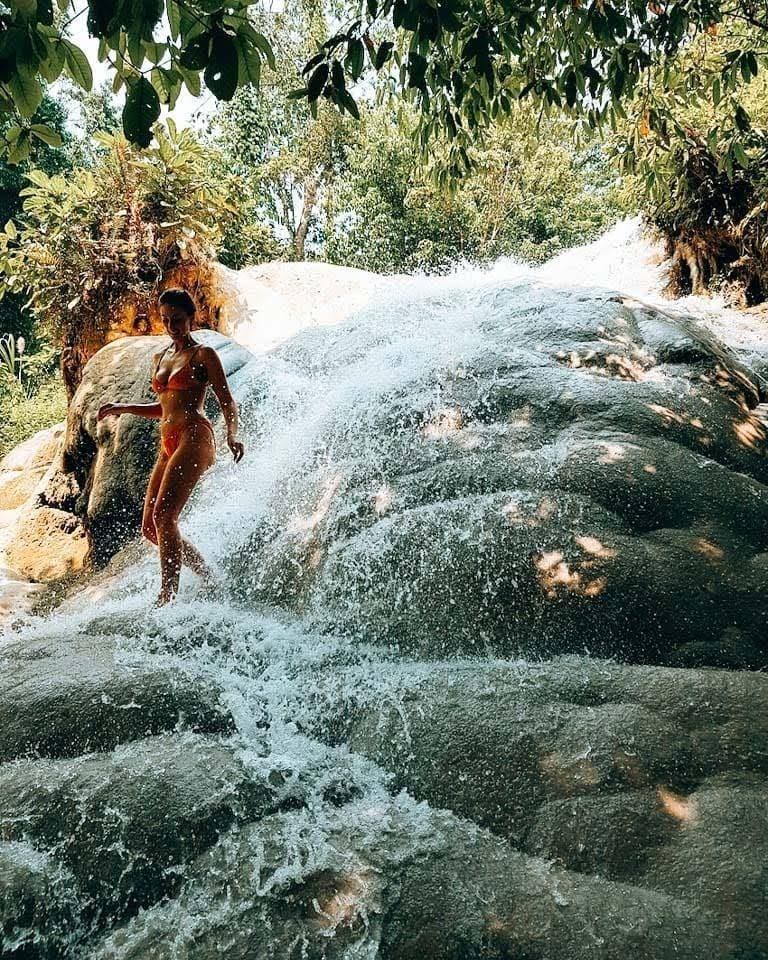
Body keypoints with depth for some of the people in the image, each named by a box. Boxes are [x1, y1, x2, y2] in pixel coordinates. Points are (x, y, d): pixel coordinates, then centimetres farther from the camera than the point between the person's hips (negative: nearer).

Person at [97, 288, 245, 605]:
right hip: (167, 445, 8)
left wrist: (232, 435, -22)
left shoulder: (203, 355, 2)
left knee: (163, 516, -21)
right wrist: (123, 408, 22)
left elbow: (227, 402, -4)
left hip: (194, 437, -8)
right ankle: (211, 581, 14)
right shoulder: (159, 358, 22)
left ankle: (168, 595, -18)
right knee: (150, 528, 4)